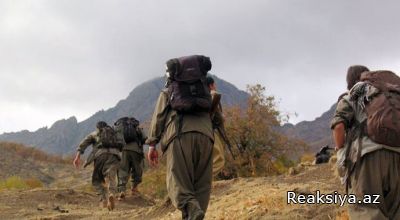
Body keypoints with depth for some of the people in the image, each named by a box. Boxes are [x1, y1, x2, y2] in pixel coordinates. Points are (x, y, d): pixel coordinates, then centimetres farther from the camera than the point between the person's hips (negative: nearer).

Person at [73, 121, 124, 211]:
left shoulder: (94, 134, 28)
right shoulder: (114, 134, 36)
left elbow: (84, 143, 11)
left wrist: (77, 156, 1)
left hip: (101, 154, -1)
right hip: (114, 155, 1)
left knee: (96, 180, 15)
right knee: (111, 180, -9)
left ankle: (104, 200, -5)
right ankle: (111, 194, -40)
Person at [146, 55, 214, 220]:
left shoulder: (167, 92, 23)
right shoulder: (203, 92, 34)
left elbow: (158, 116, 13)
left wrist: (152, 144, 9)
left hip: (180, 135, -2)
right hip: (204, 135, 3)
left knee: (178, 182, -5)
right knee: (201, 184, 4)